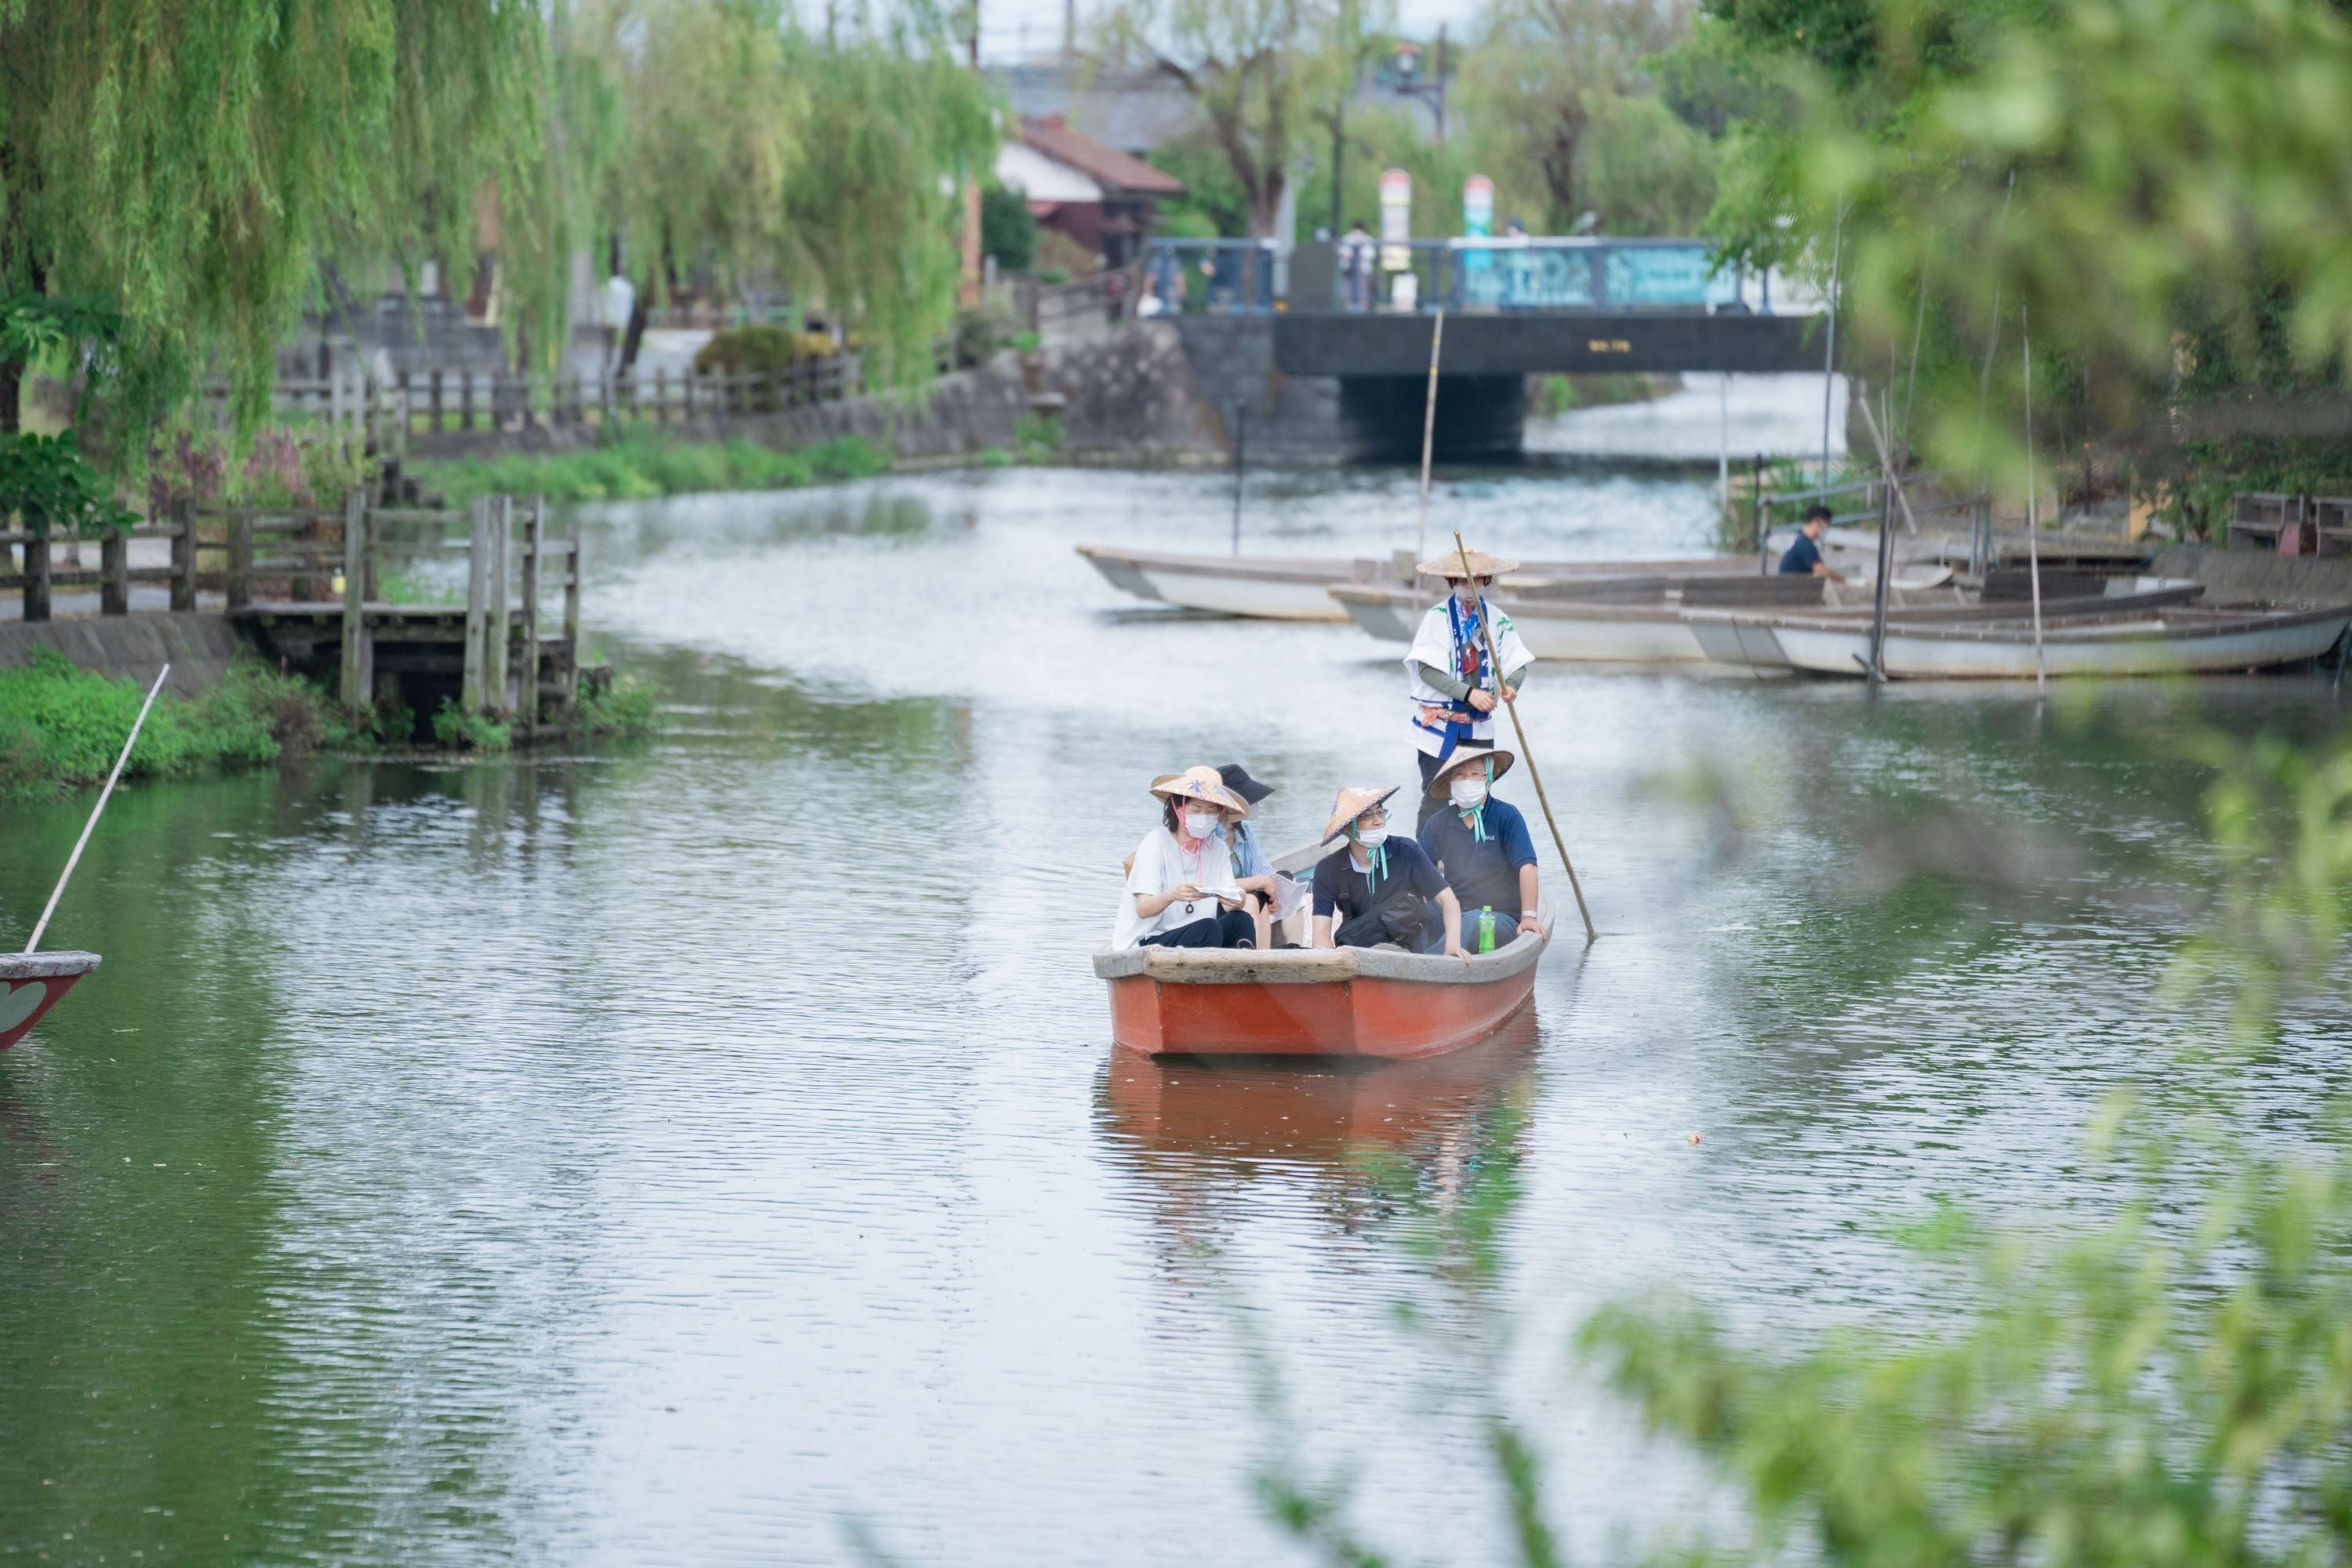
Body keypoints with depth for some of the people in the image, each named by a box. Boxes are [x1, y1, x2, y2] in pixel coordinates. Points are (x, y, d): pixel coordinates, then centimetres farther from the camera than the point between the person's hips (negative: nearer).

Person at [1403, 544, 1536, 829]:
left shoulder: (1497, 620, 3)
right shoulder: (1438, 618, -8)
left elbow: (1518, 663, 2)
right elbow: (1427, 669, -16)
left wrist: (1511, 685, -22)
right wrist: (1469, 693, -26)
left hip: (1479, 725, 4)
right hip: (1439, 723, -4)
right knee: (1435, 798, -6)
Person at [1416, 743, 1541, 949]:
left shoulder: (1507, 817, -6)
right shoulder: (1437, 825, 5)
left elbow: (1526, 866, -14)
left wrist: (1529, 917, -24)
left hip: (1503, 919, -5)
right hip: (1454, 915, 5)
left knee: (1474, 920, -38)